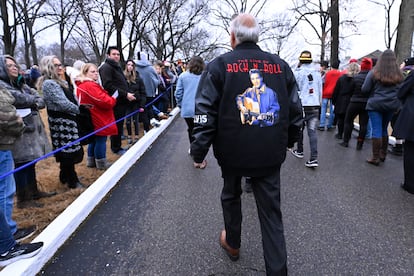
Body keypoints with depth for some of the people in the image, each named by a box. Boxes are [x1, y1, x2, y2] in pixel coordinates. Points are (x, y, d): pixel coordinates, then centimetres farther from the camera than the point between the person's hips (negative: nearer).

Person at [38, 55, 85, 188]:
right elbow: (63, 103, -20)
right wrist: (79, 110, -6)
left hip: (67, 120, 10)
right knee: (68, 150, -2)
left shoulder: (60, 82, 16)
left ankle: (65, 176, 32)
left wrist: (80, 107, 0)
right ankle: (73, 181, 9)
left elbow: (72, 98, 18)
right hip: (61, 122, -10)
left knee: (68, 150, 17)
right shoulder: (49, 84, -15)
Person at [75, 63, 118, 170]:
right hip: (99, 119, -10)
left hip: (93, 119, 10)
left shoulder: (81, 85, 13)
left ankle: (91, 161, 30)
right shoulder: (90, 86, -21)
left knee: (94, 140, 20)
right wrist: (113, 100, -3)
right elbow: (104, 102, -23)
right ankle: (101, 163, 10)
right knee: (101, 140, 0)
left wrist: (109, 99, 10)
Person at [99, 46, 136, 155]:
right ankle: (116, 148, 10)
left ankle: (117, 146, 24)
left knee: (119, 125, 14)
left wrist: (128, 94, 10)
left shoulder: (117, 67, 22)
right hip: (115, 102, -9)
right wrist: (125, 94, -19)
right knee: (117, 125, -2)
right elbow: (108, 86, -19)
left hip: (122, 102, 9)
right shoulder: (106, 67, -8)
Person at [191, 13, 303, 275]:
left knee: (231, 195, 25)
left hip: (232, 150, -1)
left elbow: (205, 113, -12)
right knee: (271, 210, 10)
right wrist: (288, 140, 23)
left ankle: (232, 244, 45)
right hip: (271, 152, 2)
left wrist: (199, 151, -4)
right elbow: (295, 109, 9)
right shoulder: (281, 65, 4)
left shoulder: (219, 65, -6)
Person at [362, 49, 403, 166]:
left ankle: (376, 157, 1)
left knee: (377, 130, -1)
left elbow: (364, 89, -7)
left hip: (375, 105, -4)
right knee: (384, 129, 17)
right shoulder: (399, 74, 1)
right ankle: (383, 155, 25)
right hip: (392, 105, 4)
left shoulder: (374, 73, -10)